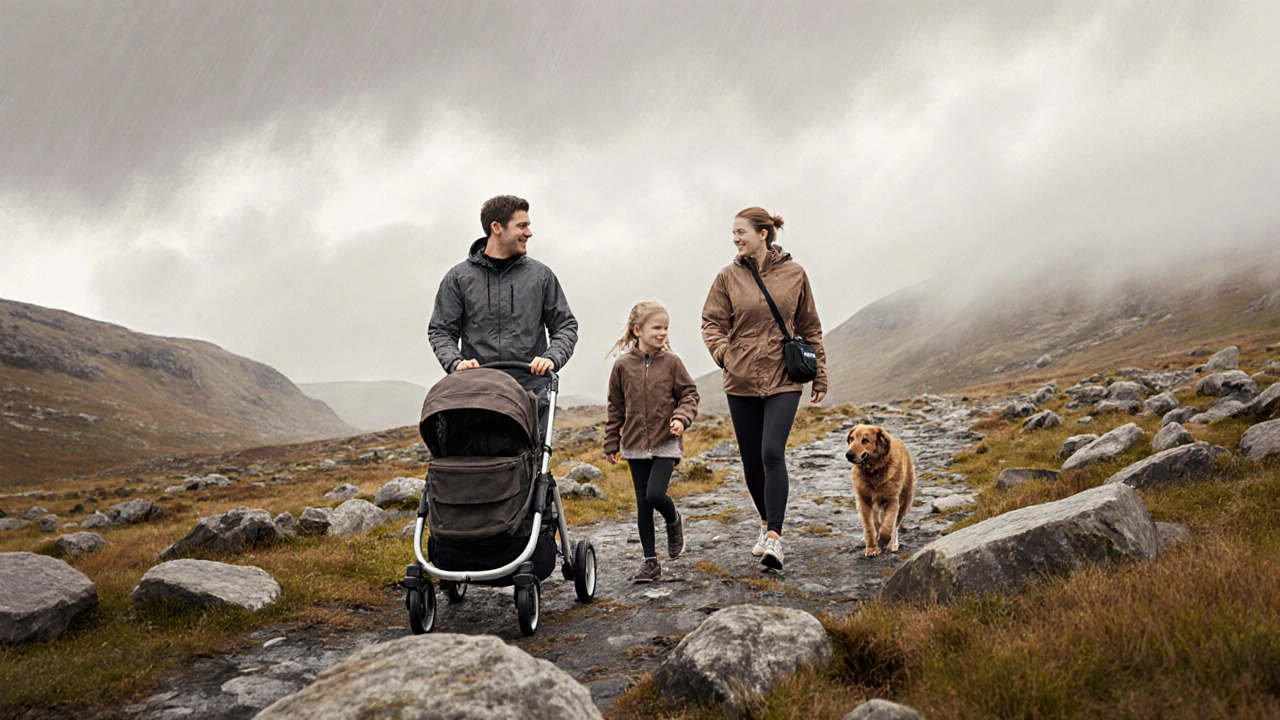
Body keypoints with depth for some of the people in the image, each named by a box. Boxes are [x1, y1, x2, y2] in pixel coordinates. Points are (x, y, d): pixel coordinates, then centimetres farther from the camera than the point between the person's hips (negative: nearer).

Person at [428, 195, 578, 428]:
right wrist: (455, 362, -11)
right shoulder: (459, 277, 7)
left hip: (531, 394, 1)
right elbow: (440, 331, 9)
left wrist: (552, 357, -8)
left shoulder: (540, 275, 9)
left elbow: (565, 326, 11)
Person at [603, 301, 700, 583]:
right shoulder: (623, 365, 0)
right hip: (635, 445, 2)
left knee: (655, 494, -15)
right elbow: (615, 407, 8)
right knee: (643, 503, 6)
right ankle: (650, 562, 17)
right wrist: (611, 443, 10)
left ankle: (674, 521, 21)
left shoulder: (671, 362, -3)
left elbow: (689, 393, 5)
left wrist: (682, 417, -15)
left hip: (666, 443, -2)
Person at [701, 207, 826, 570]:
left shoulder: (793, 274, 1)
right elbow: (712, 322, 6)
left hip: (783, 380, -2)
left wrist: (819, 376, 10)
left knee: (772, 454, -16)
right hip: (741, 383, 2)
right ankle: (767, 523, 32)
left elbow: (810, 328, 9)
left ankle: (774, 537, -9)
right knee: (751, 461, 9)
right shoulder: (729, 277, 2)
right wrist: (724, 354, -13)